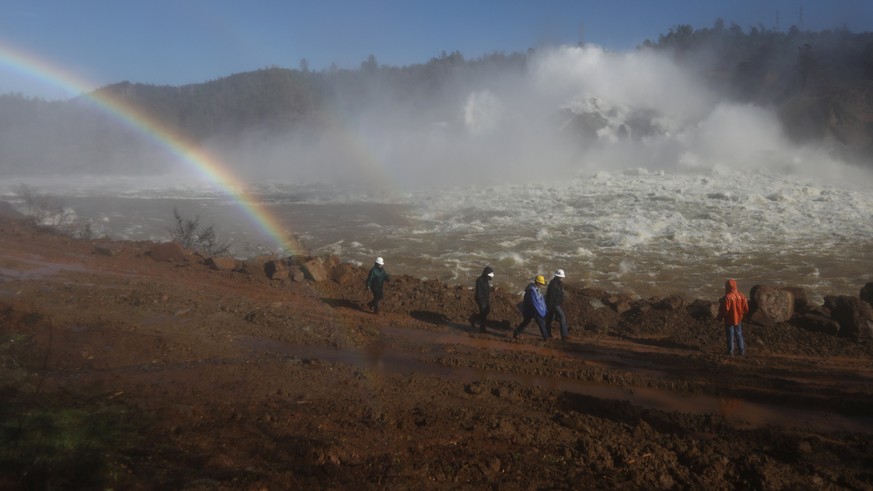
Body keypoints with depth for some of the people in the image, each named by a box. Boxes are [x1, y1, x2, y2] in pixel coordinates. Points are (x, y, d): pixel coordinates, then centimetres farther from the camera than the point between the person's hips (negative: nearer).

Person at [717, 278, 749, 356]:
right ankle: (741, 350, 21)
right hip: (738, 319, 5)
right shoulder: (741, 296, -3)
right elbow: (746, 309, 3)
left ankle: (730, 352, 8)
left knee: (730, 336, 5)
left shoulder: (727, 297, -22)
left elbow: (725, 309, -20)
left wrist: (720, 316, -4)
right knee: (739, 335, 17)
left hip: (729, 320, -5)